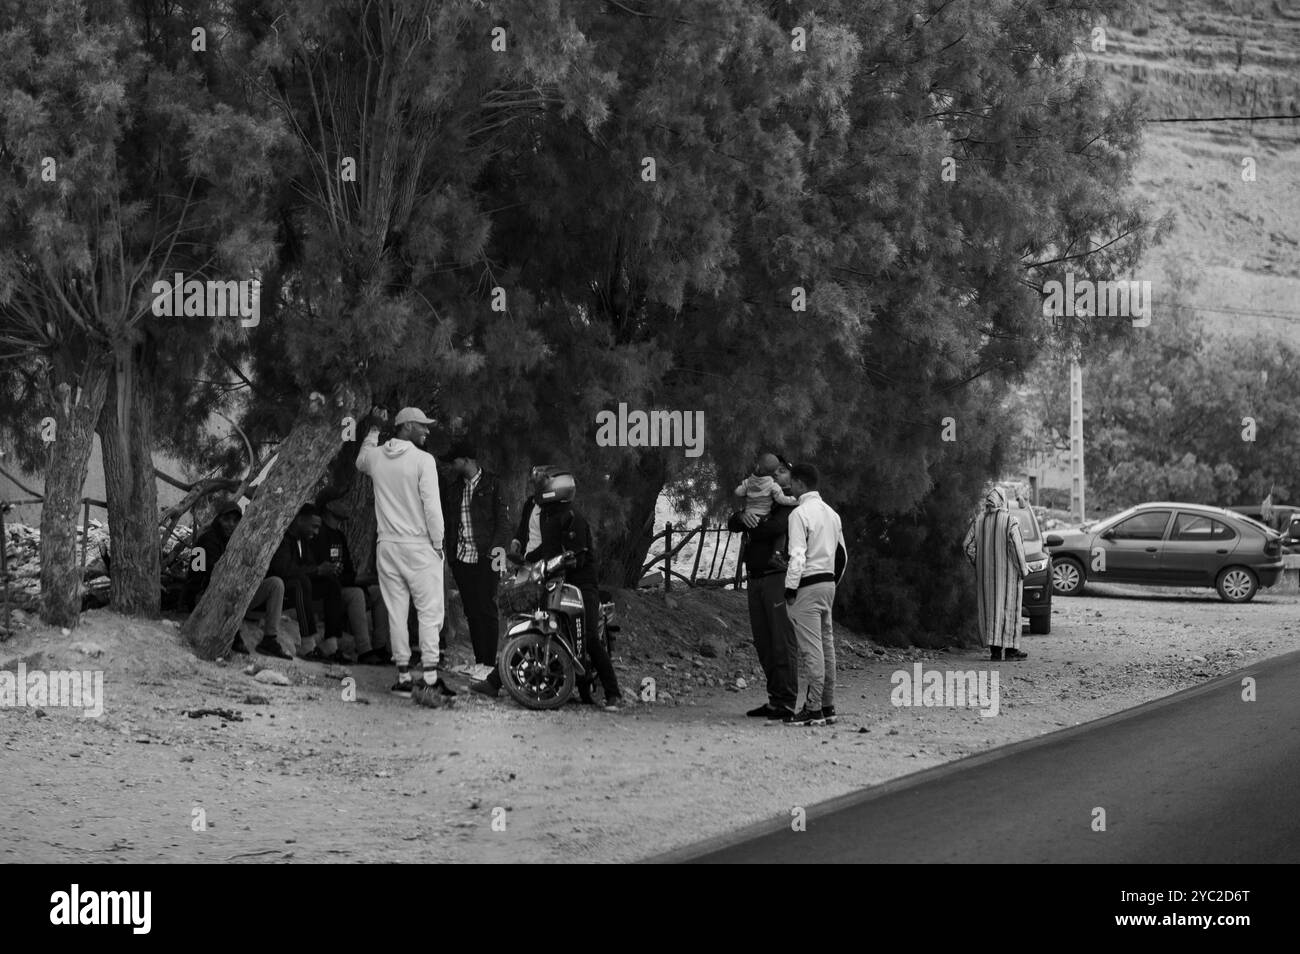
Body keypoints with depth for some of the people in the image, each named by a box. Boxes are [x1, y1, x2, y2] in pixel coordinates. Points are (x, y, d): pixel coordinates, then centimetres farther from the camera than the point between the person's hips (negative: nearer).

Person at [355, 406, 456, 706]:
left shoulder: (376, 457, 3)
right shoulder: (423, 461, -12)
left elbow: (360, 462, 29)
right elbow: (432, 506, -15)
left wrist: (373, 430, 36)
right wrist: (438, 543, -4)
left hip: (387, 546, 5)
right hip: (418, 546, -5)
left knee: (396, 612, 10)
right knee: (429, 612, -2)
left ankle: (404, 677, 10)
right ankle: (430, 680, -10)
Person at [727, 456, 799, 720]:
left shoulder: (791, 503, -1)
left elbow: (773, 527, -17)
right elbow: (732, 525, 10)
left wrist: (751, 527, 2)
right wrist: (743, 516, -13)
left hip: (778, 577, -8)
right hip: (755, 580, 8)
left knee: (783, 641, -10)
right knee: (763, 644, 8)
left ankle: (787, 703, -12)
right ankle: (774, 700, 12)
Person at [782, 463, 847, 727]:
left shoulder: (800, 514, -12)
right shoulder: (831, 513, 15)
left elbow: (797, 556, -18)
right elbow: (842, 555, 19)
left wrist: (791, 589, -14)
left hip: (807, 586, -9)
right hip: (828, 582, 9)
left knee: (811, 648, -9)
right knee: (826, 645, 10)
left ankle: (814, 710, -11)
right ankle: (827, 707, 11)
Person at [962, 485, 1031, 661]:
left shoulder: (978, 521, 0)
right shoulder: (1010, 522, -13)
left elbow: (967, 545, 0)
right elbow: (1017, 548, -17)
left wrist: (977, 565, 10)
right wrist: (1023, 569, -6)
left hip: (985, 574, 4)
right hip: (1007, 573, -4)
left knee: (990, 608, 9)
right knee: (1008, 607, 2)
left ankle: (994, 650, 7)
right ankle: (1010, 648, -1)